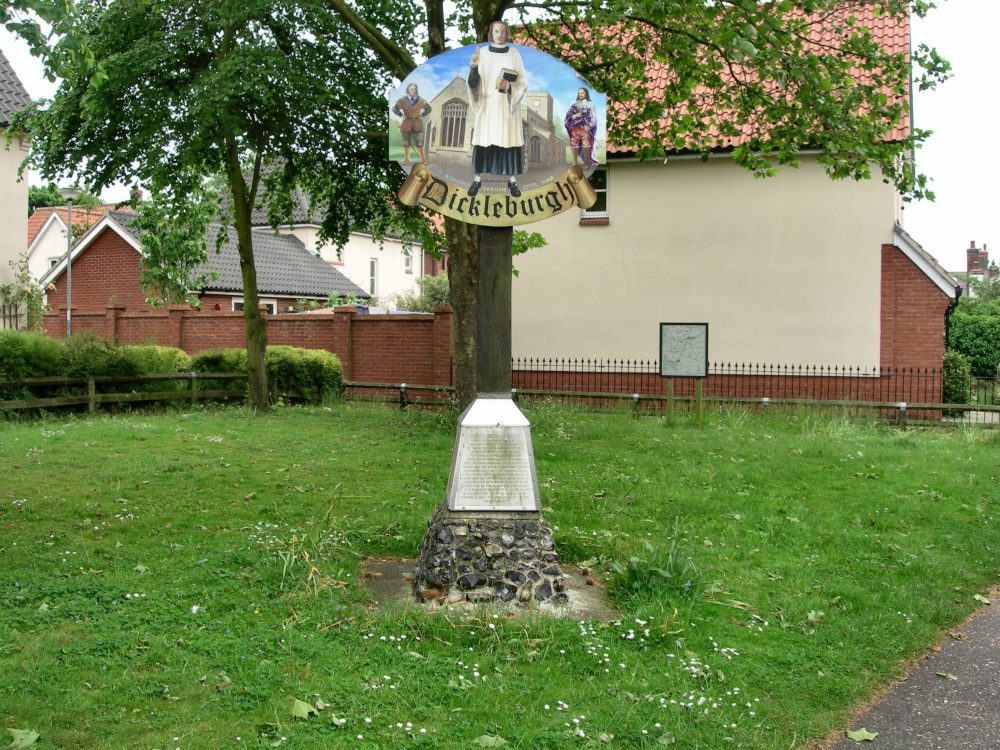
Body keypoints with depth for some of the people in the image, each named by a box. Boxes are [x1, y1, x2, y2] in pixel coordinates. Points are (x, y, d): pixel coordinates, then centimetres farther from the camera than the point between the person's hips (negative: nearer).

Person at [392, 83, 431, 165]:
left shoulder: (421, 101, 3)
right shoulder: (403, 101, -2)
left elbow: (428, 109, 15)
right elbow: (394, 109, 1)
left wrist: (422, 115, 5)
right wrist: (401, 115, -4)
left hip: (418, 124, 0)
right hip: (406, 124, 0)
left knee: (419, 143, 0)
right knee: (406, 143, 5)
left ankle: (423, 159, 6)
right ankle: (406, 159, 15)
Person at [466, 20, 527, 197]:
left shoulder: (514, 53, 3)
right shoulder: (482, 52, 2)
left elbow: (523, 81, 2)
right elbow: (474, 81, -3)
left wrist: (508, 85, -17)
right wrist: (474, 66, -23)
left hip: (507, 104, 0)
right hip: (487, 103, 0)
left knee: (509, 139, -1)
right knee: (483, 139, -1)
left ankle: (512, 180, 6)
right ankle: (477, 179, 7)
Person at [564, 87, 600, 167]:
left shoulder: (590, 105, 7)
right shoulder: (574, 105, 16)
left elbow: (593, 117, -1)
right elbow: (568, 114, 10)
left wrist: (588, 125, -16)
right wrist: (575, 116, -11)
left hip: (586, 128, -3)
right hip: (575, 128, 3)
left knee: (586, 145, -12)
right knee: (574, 145, -1)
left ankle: (587, 163, -7)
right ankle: (574, 162, 8)